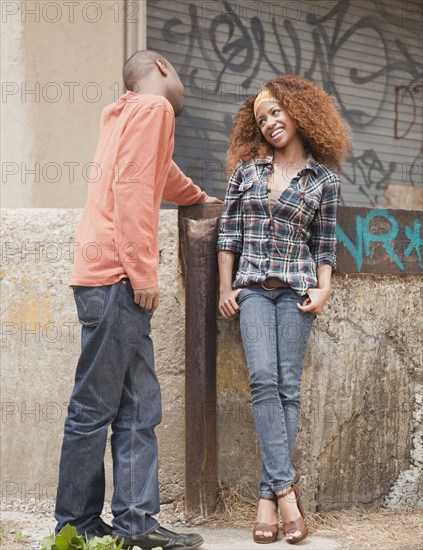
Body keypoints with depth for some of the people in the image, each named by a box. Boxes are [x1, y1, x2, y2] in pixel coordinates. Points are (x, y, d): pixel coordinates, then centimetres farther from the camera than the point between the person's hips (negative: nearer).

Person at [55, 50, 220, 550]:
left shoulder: (128, 115, 27)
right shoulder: (153, 106, -2)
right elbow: (132, 187, -15)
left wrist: (199, 197, 64)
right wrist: (143, 271, -17)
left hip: (115, 281, 10)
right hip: (116, 276, -10)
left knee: (139, 407, 5)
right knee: (94, 408, -4)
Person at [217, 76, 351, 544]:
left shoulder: (324, 178, 6)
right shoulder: (247, 168, 9)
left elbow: (324, 243, 9)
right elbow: (228, 232, 9)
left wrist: (323, 289, -4)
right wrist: (225, 288, 4)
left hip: (296, 287, 0)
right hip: (252, 287, 1)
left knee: (287, 386, -5)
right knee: (264, 378, -16)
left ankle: (268, 496, -2)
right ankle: (286, 488, -17)